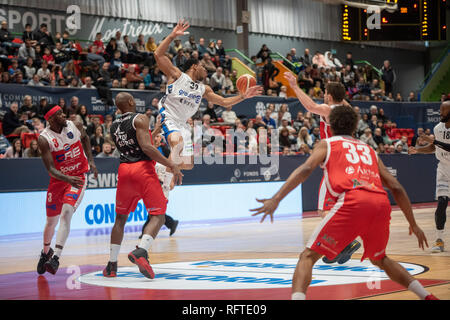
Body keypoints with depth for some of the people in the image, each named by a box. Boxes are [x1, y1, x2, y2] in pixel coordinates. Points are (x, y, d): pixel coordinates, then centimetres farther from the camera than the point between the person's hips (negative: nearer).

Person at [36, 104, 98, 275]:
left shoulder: (75, 126, -9)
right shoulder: (44, 139, -18)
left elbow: (85, 138, 17)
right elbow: (51, 170, -22)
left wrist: (91, 160, 9)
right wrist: (68, 179, -38)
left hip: (79, 177, 0)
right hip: (58, 179, 0)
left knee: (66, 213, -23)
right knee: (51, 221, 12)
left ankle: (55, 258, -27)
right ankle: (46, 252, 42)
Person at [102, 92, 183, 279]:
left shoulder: (114, 126, 16)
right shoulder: (140, 119, -4)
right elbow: (146, 147, -17)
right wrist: (171, 165, -17)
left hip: (124, 171, 6)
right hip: (143, 169, -6)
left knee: (120, 218, 18)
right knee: (158, 217, -2)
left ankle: (112, 265, 16)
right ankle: (141, 251, -26)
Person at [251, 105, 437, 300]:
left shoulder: (327, 144, 22)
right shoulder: (369, 150, 33)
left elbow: (305, 169, 1)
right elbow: (396, 188, 27)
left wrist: (276, 199, -7)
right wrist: (413, 225, 34)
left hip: (353, 200, -5)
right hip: (382, 203, 5)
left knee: (308, 256, 0)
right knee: (379, 259, 30)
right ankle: (427, 297, 24)